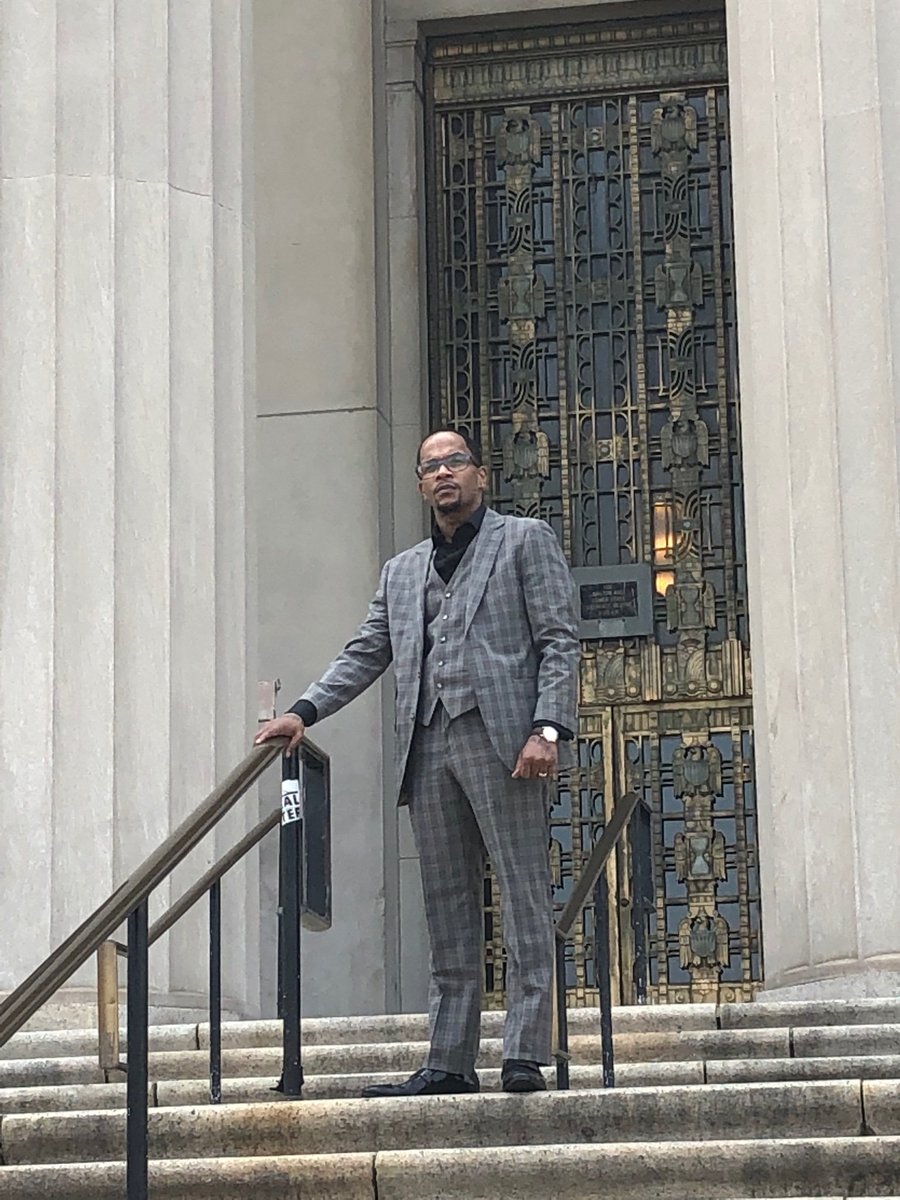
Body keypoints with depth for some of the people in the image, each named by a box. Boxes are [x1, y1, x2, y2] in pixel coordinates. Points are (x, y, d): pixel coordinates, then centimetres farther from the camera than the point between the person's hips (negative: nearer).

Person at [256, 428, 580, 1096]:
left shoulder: (526, 540, 9)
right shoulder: (402, 571, 24)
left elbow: (559, 641, 1)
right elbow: (365, 654, 21)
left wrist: (548, 728, -11)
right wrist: (304, 712, 6)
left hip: (500, 736, -5)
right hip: (428, 747, 5)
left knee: (524, 899, -6)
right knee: (449, 913, 5)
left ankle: (526, 1055, -7)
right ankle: (451, 1062, 6)